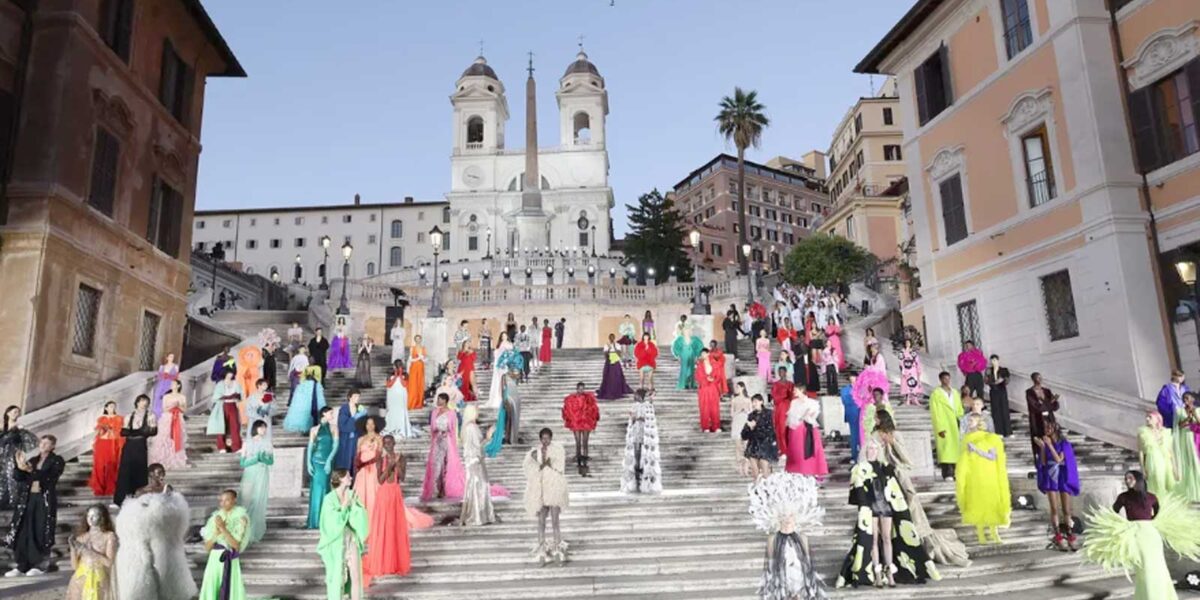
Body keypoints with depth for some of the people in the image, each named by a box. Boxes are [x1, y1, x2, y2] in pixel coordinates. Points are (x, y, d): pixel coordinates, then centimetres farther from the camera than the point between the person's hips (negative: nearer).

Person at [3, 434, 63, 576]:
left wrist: (30, 470, -31)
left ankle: (41, 565, 9)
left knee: (41, 533, -2)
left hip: (45, 501, -5)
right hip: (27, 499, 5)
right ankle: (22, 566, 9)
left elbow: (49, 477, -18)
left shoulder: (57, 461, -1)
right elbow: (18, 477, 4)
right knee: (23, 533, 2)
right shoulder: (32, 460, 14)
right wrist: (20, 467, -16)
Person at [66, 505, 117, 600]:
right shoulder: (81, 537, 6)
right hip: (81, 581, 3)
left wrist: (88, 551, -12)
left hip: (98, 581, -3)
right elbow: (74, 565, 7)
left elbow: (109, 562, -9)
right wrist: (73, 548, -7)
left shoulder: (109, 536, -2)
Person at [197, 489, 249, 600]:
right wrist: (216, 532, -11)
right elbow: (207, 547, 5)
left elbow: (236, 545, -13)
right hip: (214, 561, 4)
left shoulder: (240, 519, -6)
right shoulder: (215, 518, 6)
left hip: (230, 563, -4)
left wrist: (223, 528, -17)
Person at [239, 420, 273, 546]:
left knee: (259, 503, -2)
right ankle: (246, 533, -2)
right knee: (247, 503, -8)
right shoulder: (247, 444, 2)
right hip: (249, 477, -1)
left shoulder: (267, 444, 6)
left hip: (262, 477, 1)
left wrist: (265, 459, -16)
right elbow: (242, 462, -3)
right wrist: (256, 458, -17)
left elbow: (271, 461, 4)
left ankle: (256, 532, 6)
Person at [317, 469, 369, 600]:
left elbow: (360, 515, -2)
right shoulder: (329, 499, -9)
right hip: (336, 541, -4)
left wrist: (353, 503, -15)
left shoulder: (351, 495, 4)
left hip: (352, 539, 4)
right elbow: (334, 520, -17)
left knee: (356, 575, 2)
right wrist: (345, 505, -16)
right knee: (337, 576, 3)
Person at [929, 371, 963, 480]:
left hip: (955, 425, 5)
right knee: (946, 448, -9)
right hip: (944, 426, -5)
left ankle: (955, 473, 7)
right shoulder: (936, 394, -2)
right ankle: (947, 474, -8)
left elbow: (960, 410, 17)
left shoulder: (955, 393, 15)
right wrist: (940, 428, -14)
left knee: (956, 447, 2)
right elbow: (935, 413, -7)